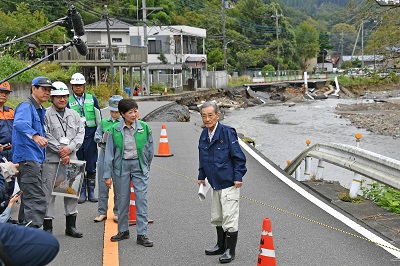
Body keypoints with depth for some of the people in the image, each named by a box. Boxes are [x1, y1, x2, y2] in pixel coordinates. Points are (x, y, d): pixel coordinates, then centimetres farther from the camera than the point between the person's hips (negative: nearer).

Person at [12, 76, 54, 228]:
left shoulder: (40, 110, 20)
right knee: (37, 199, -16)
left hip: (35, 159, 11)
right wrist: (35, 135, -48)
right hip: (27, 158, -11)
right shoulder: (26, 107, -12)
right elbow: (19, 123, -34)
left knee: (29, 198, 18)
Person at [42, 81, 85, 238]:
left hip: (71, 159, 5)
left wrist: (69, 148, -10)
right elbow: (47, 136, -10)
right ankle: (47, 227, 7)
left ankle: (71, 226, 21)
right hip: (51, 159, -5)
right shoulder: (46, 115, -3)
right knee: (49, 192, -2)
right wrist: (61, 152, -13)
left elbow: (81, 133, 5)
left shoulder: (74, 114, 13)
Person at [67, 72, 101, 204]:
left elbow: (99, 118, 9)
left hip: (90, 135, 1)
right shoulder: (68, 101, 4)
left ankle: (91, 192, 14)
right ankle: (82, 192, 12)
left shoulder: (92, 99, 8)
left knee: (91, 166, 5)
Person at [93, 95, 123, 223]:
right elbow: (97, 136, 8)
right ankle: (102, 212, 17)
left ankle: (117, 212, 14)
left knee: (118, 185, 1)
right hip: (104, 154, 3)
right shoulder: (104, 122, 11)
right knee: (102, 184, 7)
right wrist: (103, 139, -12)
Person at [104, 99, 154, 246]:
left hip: (139, 165, 0)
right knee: (122, 199, 10)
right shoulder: (115, 130, -3)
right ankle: (123, 231, 26)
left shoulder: (144, 128, -3)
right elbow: (109, 154, 0)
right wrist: (107, 175, -1)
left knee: (142, 199, -5)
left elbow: (150, 149, 8)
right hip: (122, 166, 1)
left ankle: (142, 234, 0)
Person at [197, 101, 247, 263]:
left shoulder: (227, 132, -15)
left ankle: (230, 251, 7)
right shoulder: (204, 135, 6)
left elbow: (238, 157, -13)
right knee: (216, 217, 17)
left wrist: (238, 177, -16)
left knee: (229, 217, -3)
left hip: (229, 183, -8)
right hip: (215, 183, 8)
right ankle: (221, 245, 33)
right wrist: (201, 176, 18)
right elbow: (202, 159, 19)